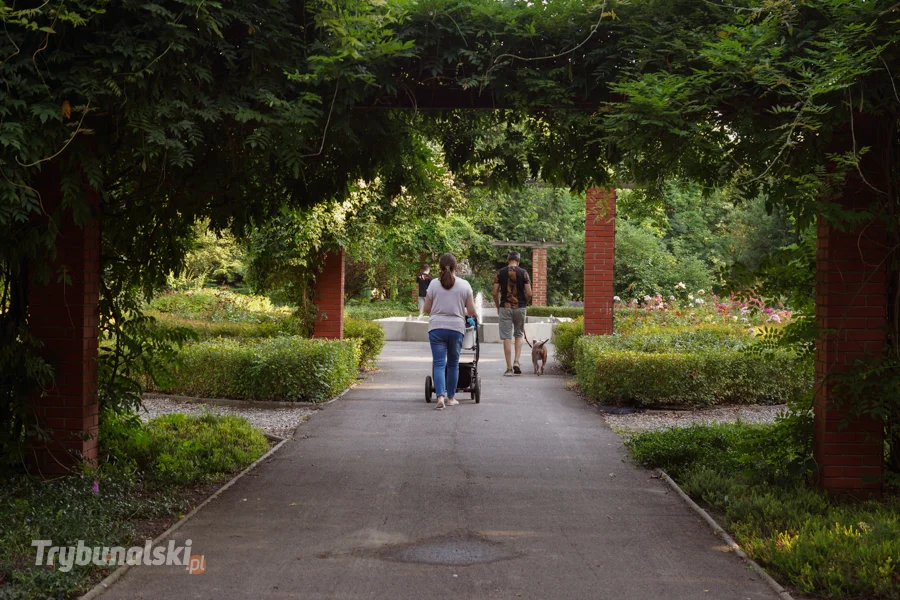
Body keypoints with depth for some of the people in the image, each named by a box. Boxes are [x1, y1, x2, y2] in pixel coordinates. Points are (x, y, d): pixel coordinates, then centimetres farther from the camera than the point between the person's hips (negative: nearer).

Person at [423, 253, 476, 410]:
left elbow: (427, 309, 4)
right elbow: (471, 312, 1)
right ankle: (451, 397, 21)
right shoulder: (464, 285, 0)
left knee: (439, 364, -1)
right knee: (453, 364, 14)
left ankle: (440, 396, -18)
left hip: (436, 328, 0)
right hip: (456, 328, 1)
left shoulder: (434, 284, 0)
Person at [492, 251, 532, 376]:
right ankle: (516, 361, 1)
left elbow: (495, 293, -3)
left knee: (507, 337, 1)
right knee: (519, 335, 17)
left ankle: (509, 368, -1)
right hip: (520, 308, 0)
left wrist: (498, 307, 11)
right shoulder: (523, 272, -1)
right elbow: (529, 293, -5)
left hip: (505, 307, 0)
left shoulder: (500, 273, 0)